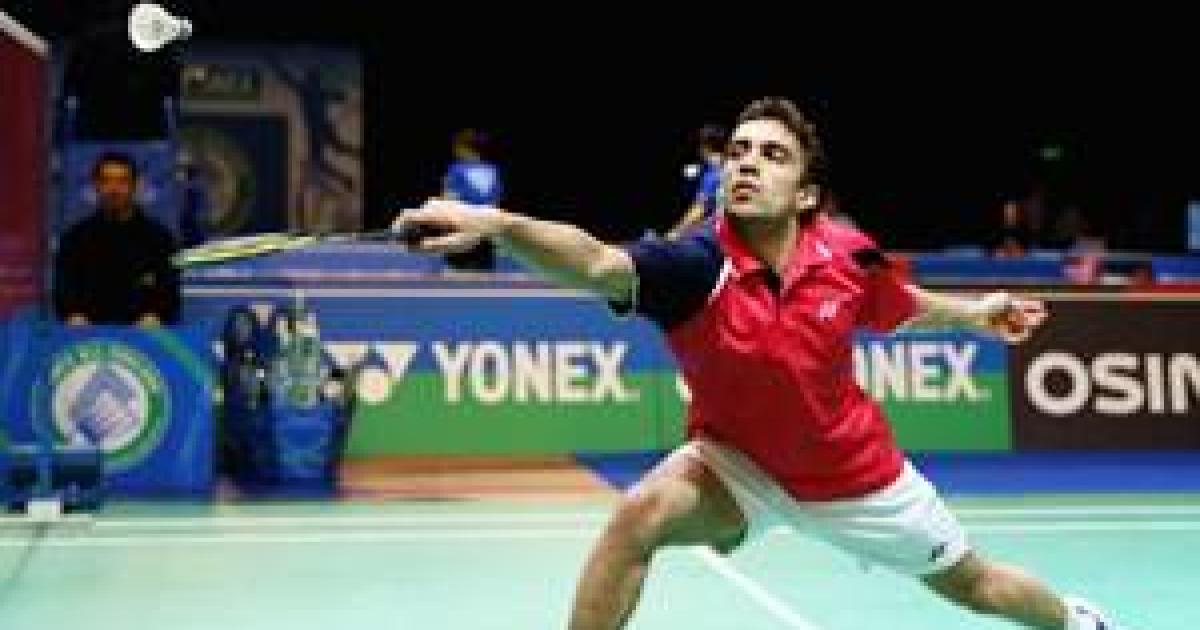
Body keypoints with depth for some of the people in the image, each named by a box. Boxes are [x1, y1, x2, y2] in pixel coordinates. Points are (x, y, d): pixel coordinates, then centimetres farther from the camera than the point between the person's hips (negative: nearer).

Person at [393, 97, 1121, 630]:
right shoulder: (694, 265, -31)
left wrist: (975, 309, 6)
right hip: (739, 462, -2)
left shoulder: (848, 256, -21)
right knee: (640, 515, -31)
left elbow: (902, 305, 6)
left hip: (855, 470, 2)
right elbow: (596, 262, -54)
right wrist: (497, 223, -69)